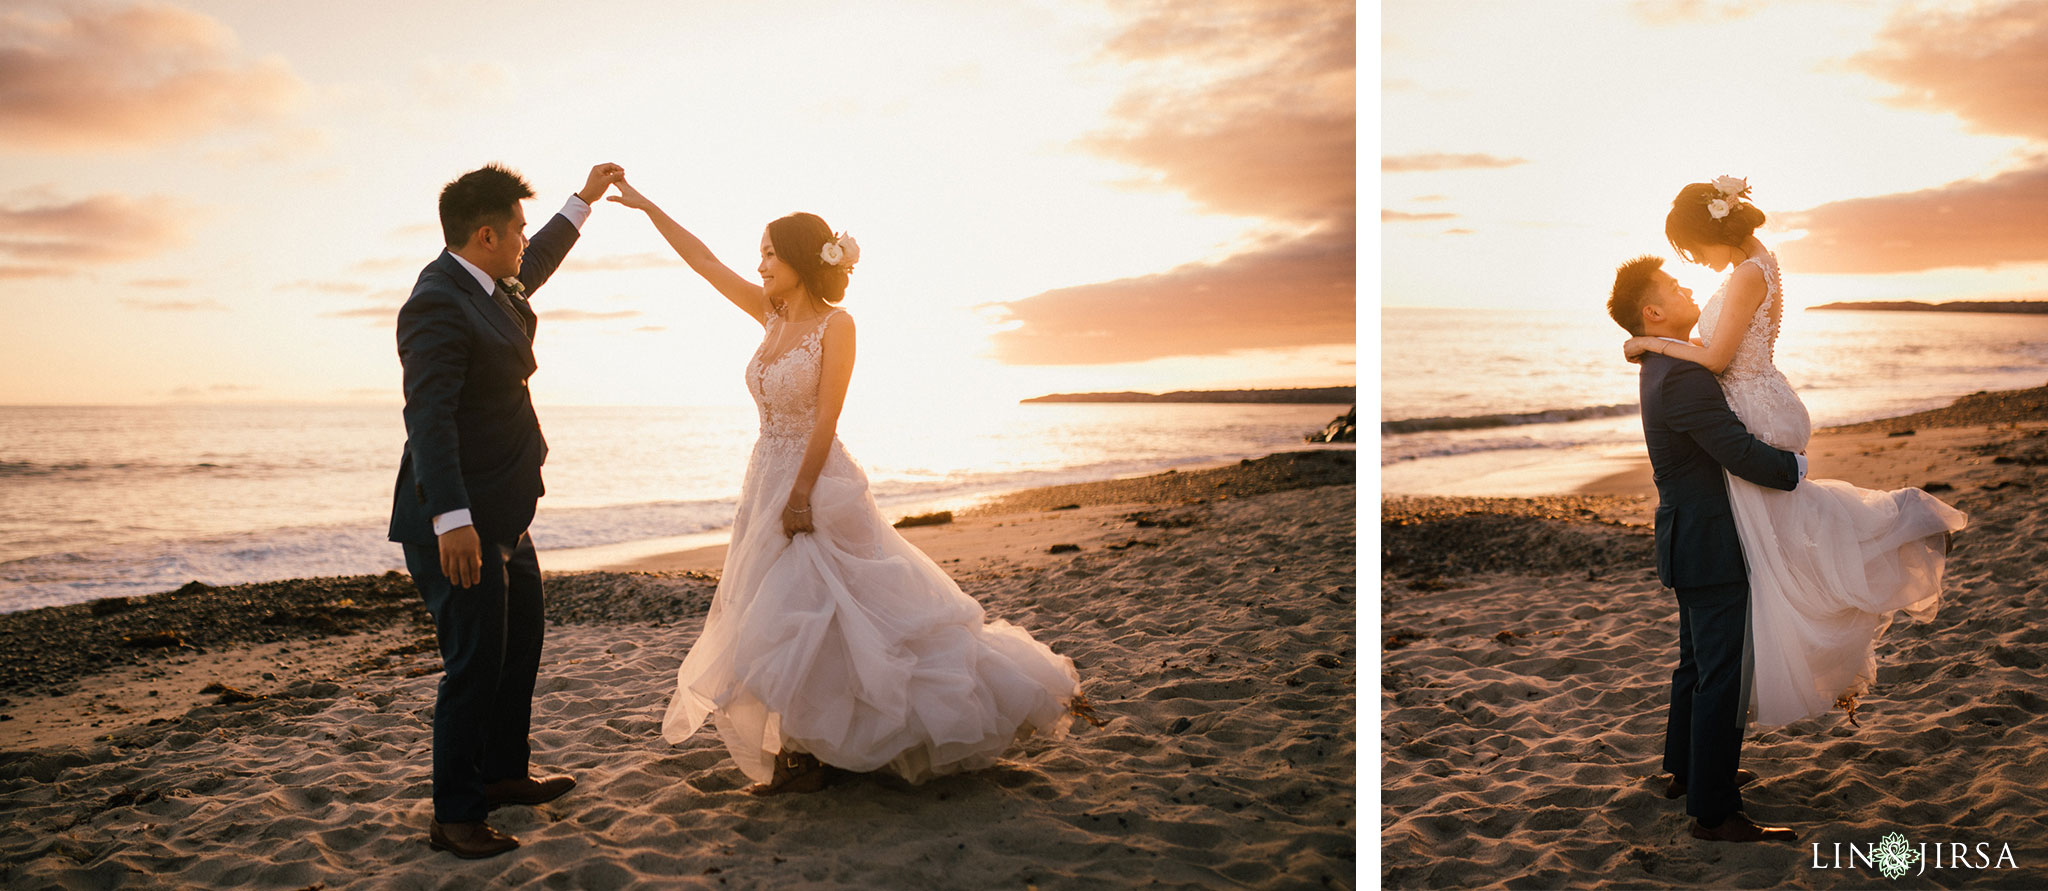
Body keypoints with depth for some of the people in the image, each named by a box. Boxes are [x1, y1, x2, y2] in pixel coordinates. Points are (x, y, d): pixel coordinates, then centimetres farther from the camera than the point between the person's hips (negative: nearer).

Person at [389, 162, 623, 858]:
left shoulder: (494, 285, 9)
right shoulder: (437, 305, -21)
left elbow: (531, 270, 34)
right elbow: (428, 416, -29)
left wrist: (584, 200, 38)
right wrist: (451, 518, -36)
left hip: (501, 515, 11)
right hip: (458, 522, -11)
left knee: (520, 645, 21)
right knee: (475, 663, -6)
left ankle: (502, 773, 36)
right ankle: (455, 816, 7)